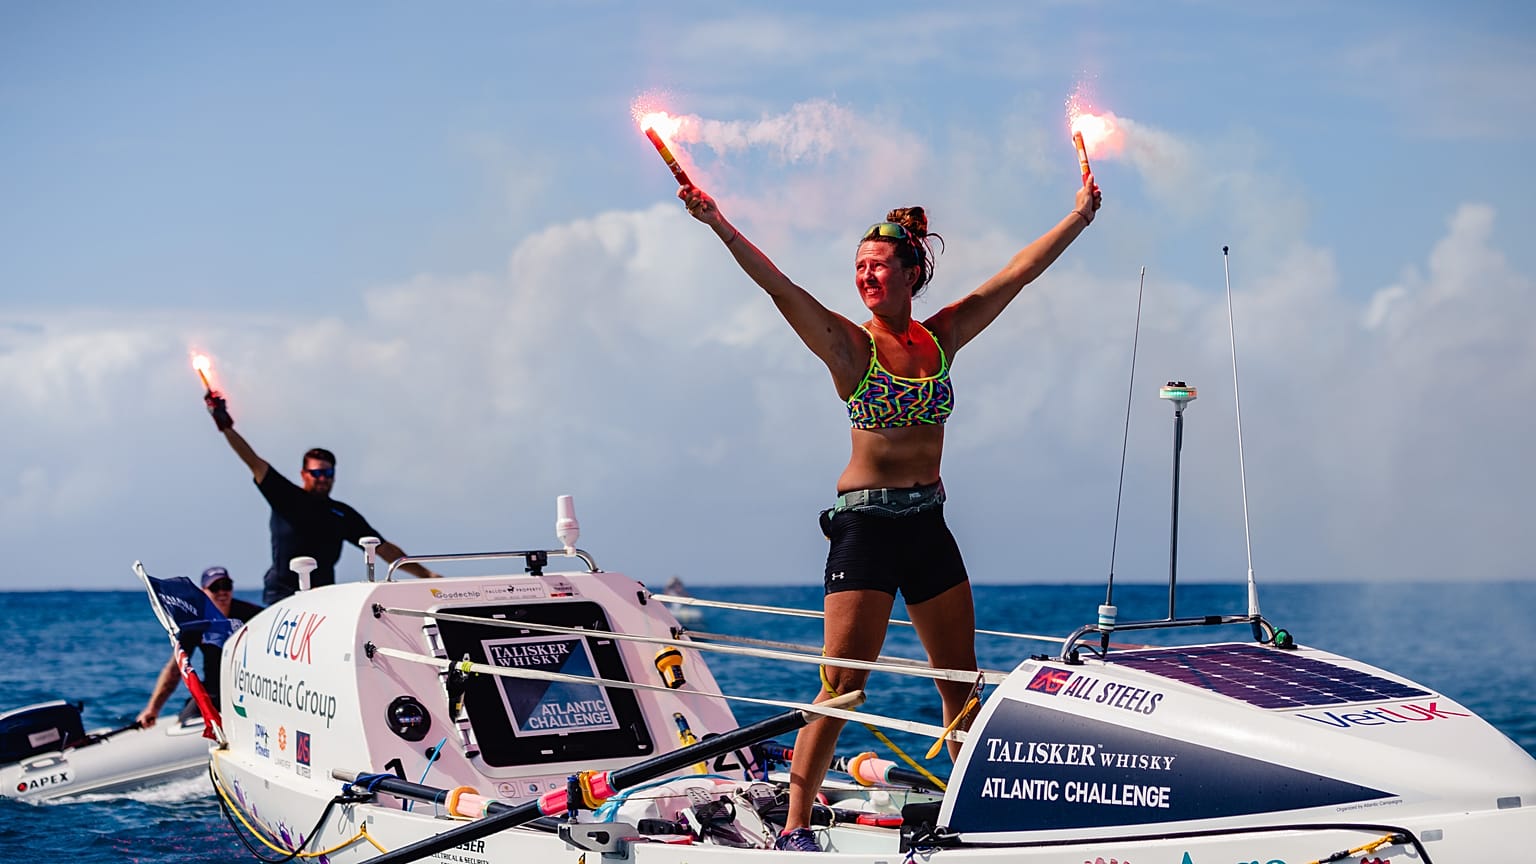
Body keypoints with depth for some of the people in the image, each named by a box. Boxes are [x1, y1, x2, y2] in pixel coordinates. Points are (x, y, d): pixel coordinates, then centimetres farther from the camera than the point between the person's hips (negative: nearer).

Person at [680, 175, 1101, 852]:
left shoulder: (943, 337, 7)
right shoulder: (849, 345, -5)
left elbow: (1017, 273, 11)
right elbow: (778, 285, -17)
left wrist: (1078, 217, 14)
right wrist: (719, 225, -28)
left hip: (929, 527, 5)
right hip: (866, 524, -5)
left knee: (962, 684, 10)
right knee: (842, 686, -10)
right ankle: (795, 827, -6)